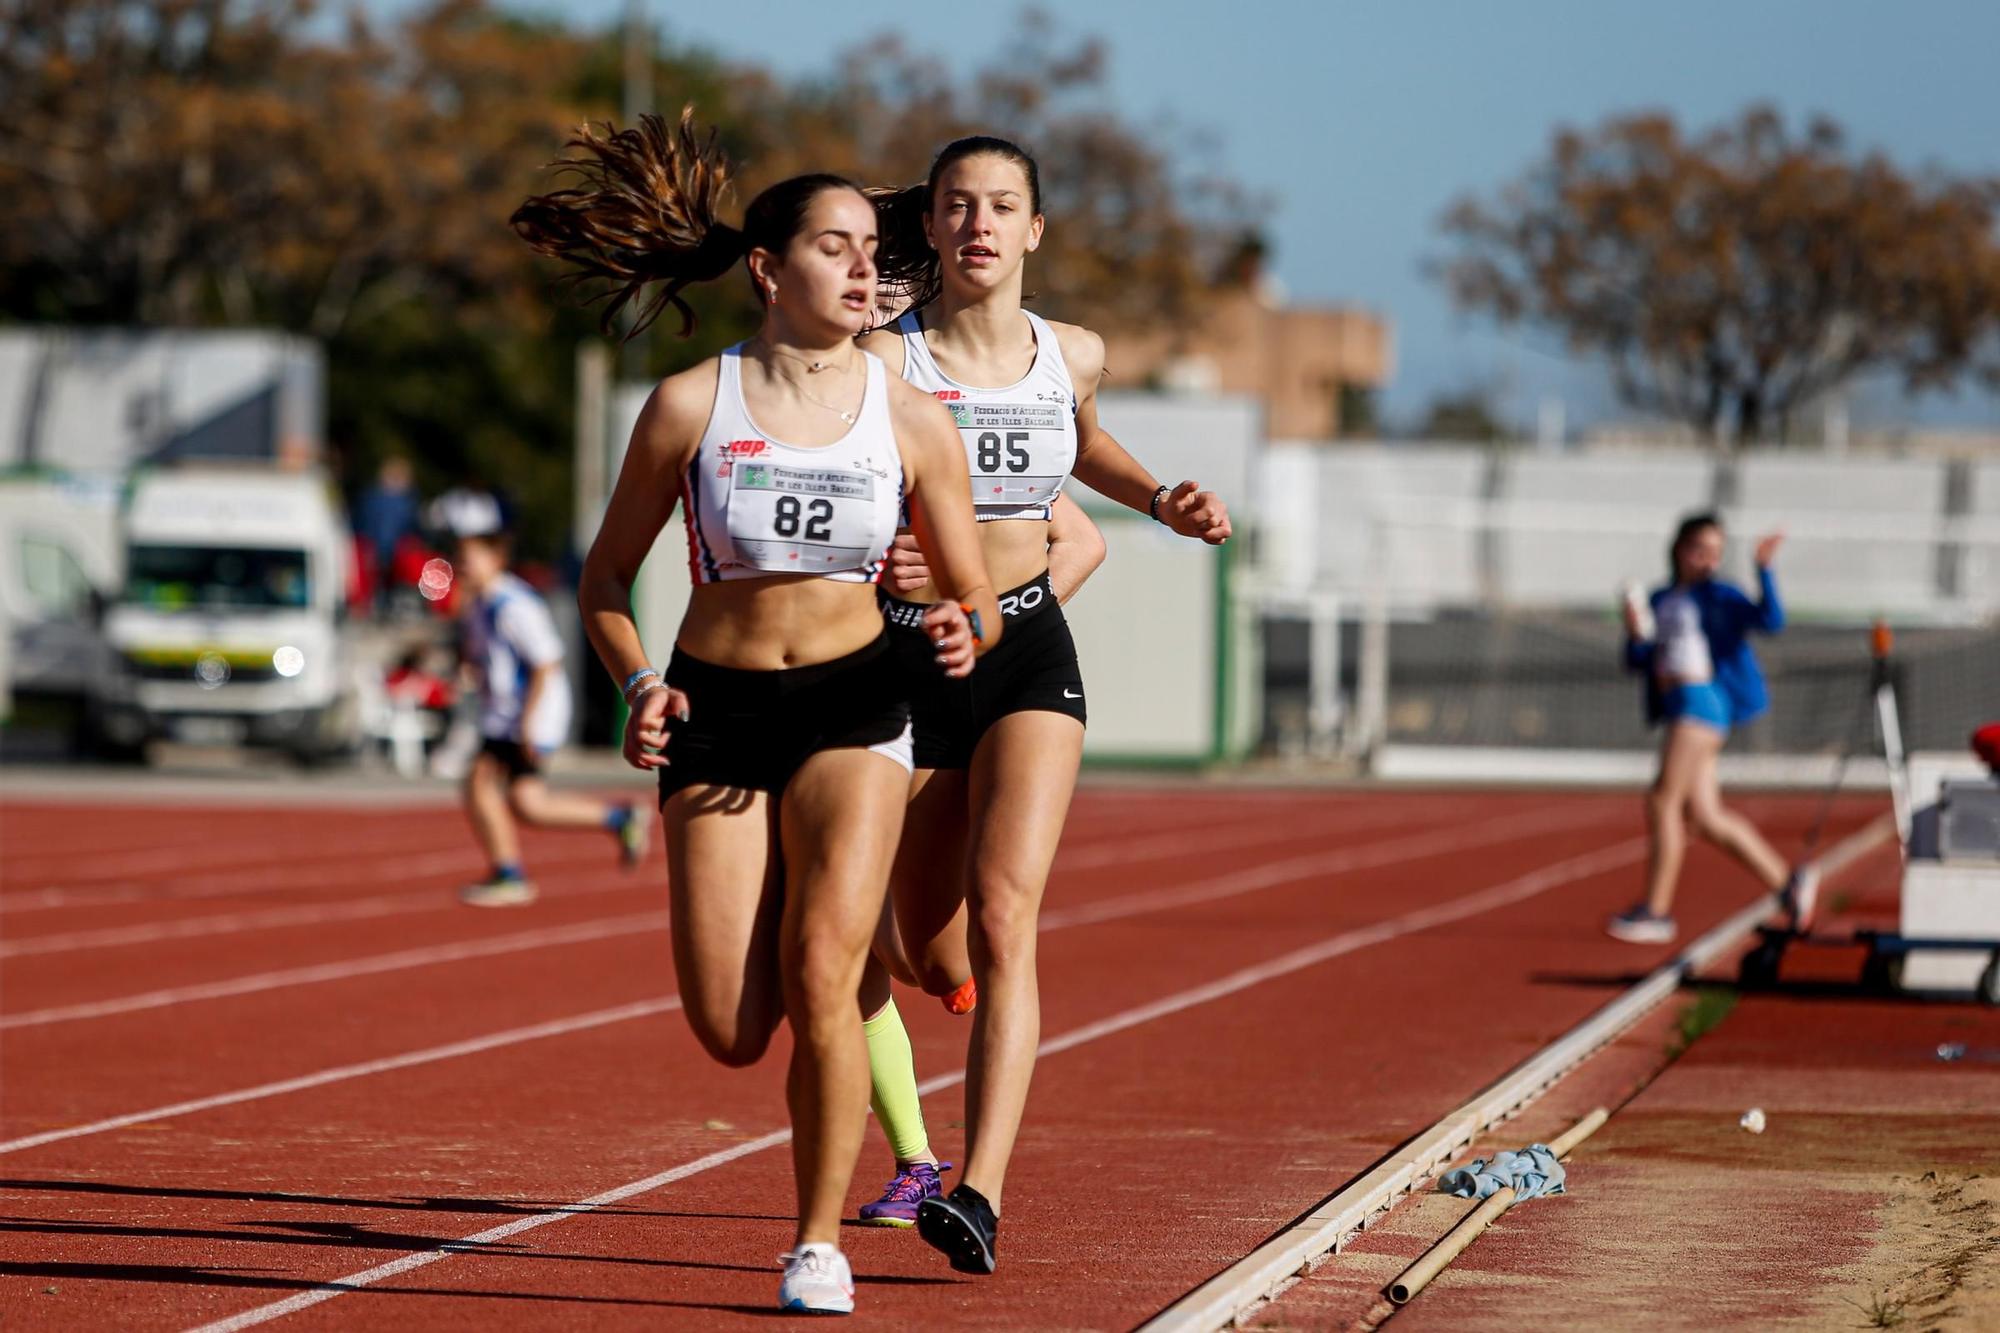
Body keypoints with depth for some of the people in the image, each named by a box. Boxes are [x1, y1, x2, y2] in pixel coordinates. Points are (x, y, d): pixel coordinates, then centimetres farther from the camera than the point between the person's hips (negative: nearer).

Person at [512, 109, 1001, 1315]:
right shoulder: (689, 408, -6)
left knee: (819, 977, -21)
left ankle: (822, 1240, -4)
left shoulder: (914, 424, -3)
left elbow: (976, 598, 5)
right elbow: (607, 581, 5)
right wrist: (640, 687, -12)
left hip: (854, 709, 0)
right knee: (731, 1032, -4)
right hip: (716, 715, 0)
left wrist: (965, 634, -17)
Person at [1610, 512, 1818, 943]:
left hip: (1702, 698, -8)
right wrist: (1635, 634, -1)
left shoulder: (1719, 596, -1)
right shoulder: (1661, 601, 19)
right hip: (1676, 707, 8)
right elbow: (1638, 662, 19)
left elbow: (1770, 620, -16)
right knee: (1704, 816, 5)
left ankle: (1656, 910, -9)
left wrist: (1764, 570, -25)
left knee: (1663, 801, -12)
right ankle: (1787, 881, 16)